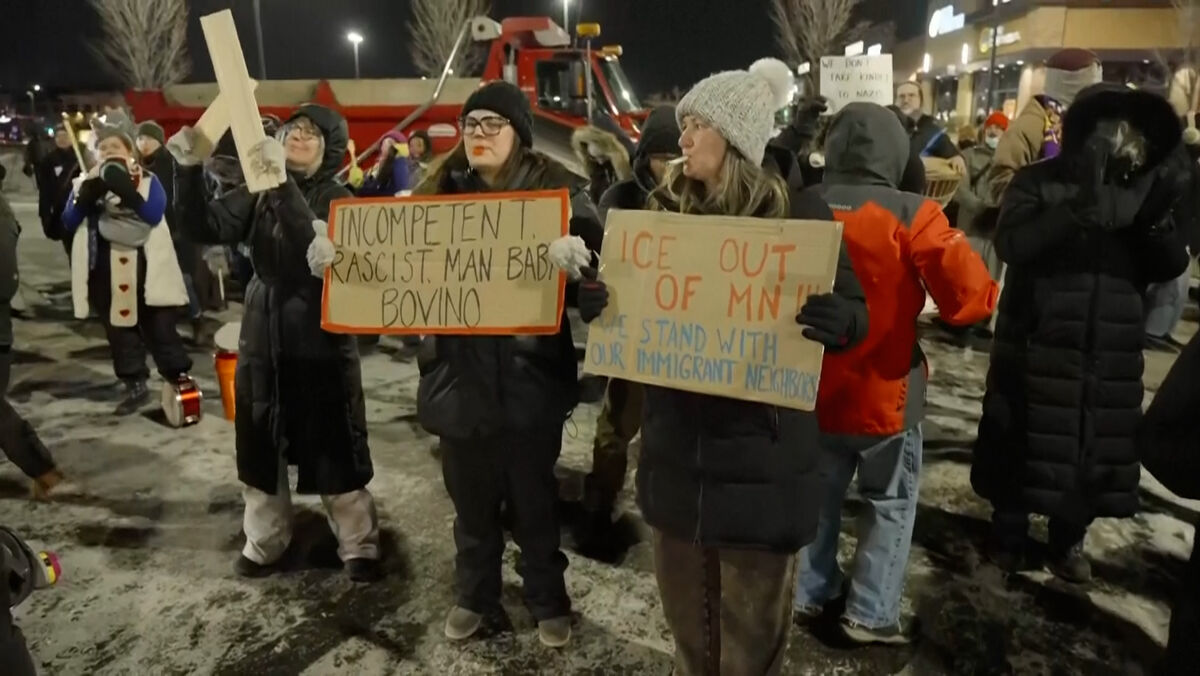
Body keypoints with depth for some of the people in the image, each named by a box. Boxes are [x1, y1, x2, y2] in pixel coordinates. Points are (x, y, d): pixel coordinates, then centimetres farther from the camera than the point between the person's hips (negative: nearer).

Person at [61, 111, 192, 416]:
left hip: (145, 269, -4)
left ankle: (180, 381, 11)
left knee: (159, 329, 1)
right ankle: (135, 386, 22)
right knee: (119, 331, 11)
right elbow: (68, 222, -1)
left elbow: (154, 214, -18)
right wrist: (86, 197, -19)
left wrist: (127, 191, -32)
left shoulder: (148, 180, -1)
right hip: (105, 272, 4)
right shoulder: (86, 182, 8)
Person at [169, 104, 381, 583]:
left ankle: (359, 546, 23)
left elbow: (322, 255, -29)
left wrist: (283, 185, -37)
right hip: (262, 337, 5)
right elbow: (205, 228, -7)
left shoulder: (337, 200, -10)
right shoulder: (258, 192, 3)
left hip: (321, 341, -4)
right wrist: (188, 167, -19)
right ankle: (264, 542, 35)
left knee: (335, 450, 4)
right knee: (260, 448, 16)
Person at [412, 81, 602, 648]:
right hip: (460, 370, 3)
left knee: (534, 496, 13)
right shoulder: (441, 189, 6)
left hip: (529, 370, -3)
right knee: (470, 495, 18)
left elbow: (590, 248, -14)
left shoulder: (555, 188, -4)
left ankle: (548, 599, 34)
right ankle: (474, 593, 39)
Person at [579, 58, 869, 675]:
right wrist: (596, 294, -10)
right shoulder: (667, 208, 5)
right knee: (686, 618, 22)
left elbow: (854, 310, -7)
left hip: (759, 453, -4)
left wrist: (830, 320, -30)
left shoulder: (797, 212, -7)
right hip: (676, 448, 4)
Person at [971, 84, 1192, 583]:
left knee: (1096, 447, 12)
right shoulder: (1038, 182, -6)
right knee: (1023, 442, 7)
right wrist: (1081, 210, -34)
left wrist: (1160, 216, -17)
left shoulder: (1141, 187, 6)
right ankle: (1008, 532, 27)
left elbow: (1171, 267, 1)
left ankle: (1069, 540, 32)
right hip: (1037, 344, -4)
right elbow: (1011, 243, -23)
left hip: (1111, 351, 4)